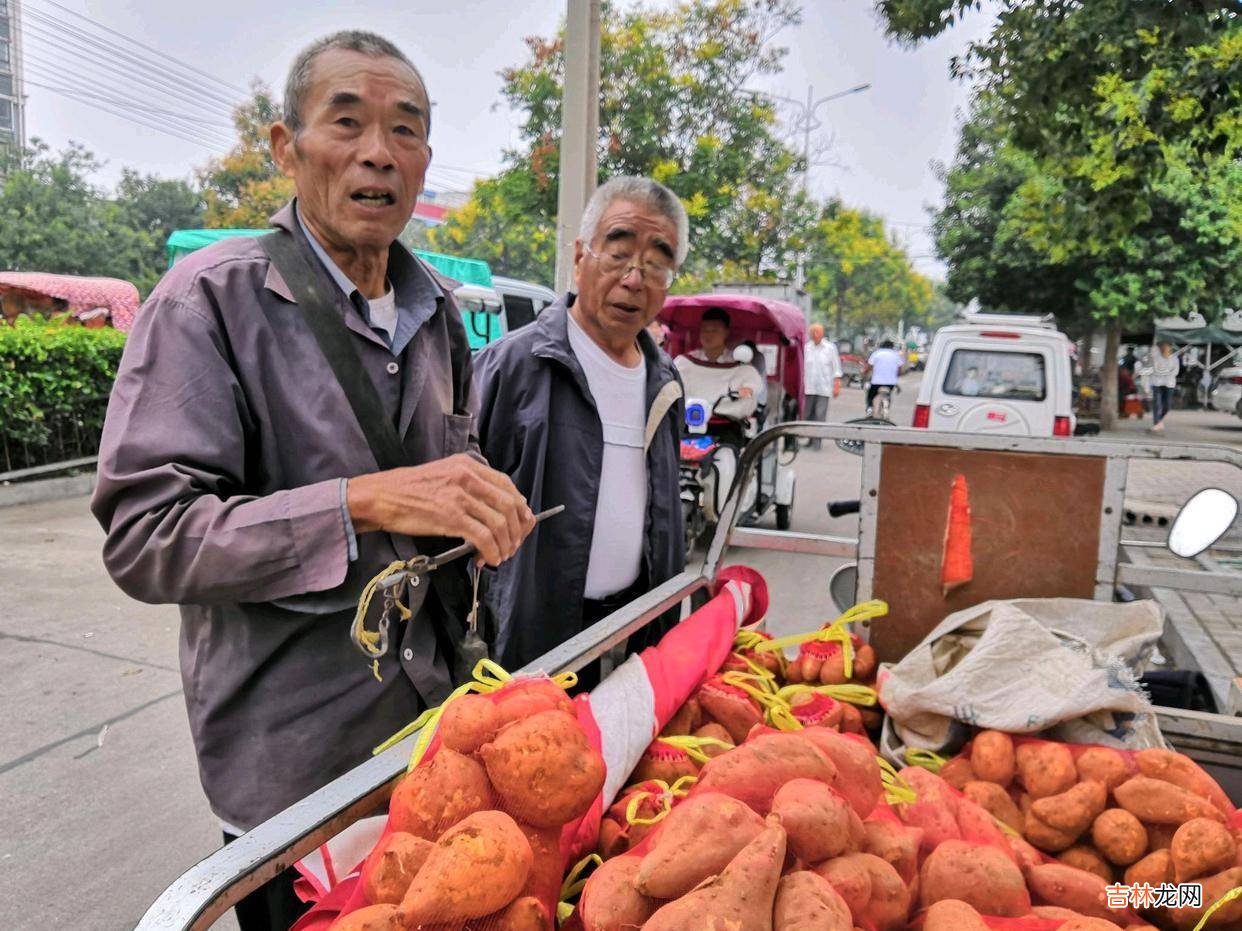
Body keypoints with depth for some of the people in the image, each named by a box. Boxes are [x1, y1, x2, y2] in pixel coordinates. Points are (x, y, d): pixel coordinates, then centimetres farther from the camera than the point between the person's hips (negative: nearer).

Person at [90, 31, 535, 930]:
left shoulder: (437, 307, 7)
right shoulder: (212, 299, -14)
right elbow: (146, 537, -21)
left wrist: (483, 505, -1)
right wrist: (367, 502, -30)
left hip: (429, 711, 6)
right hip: (291, 753, -6)